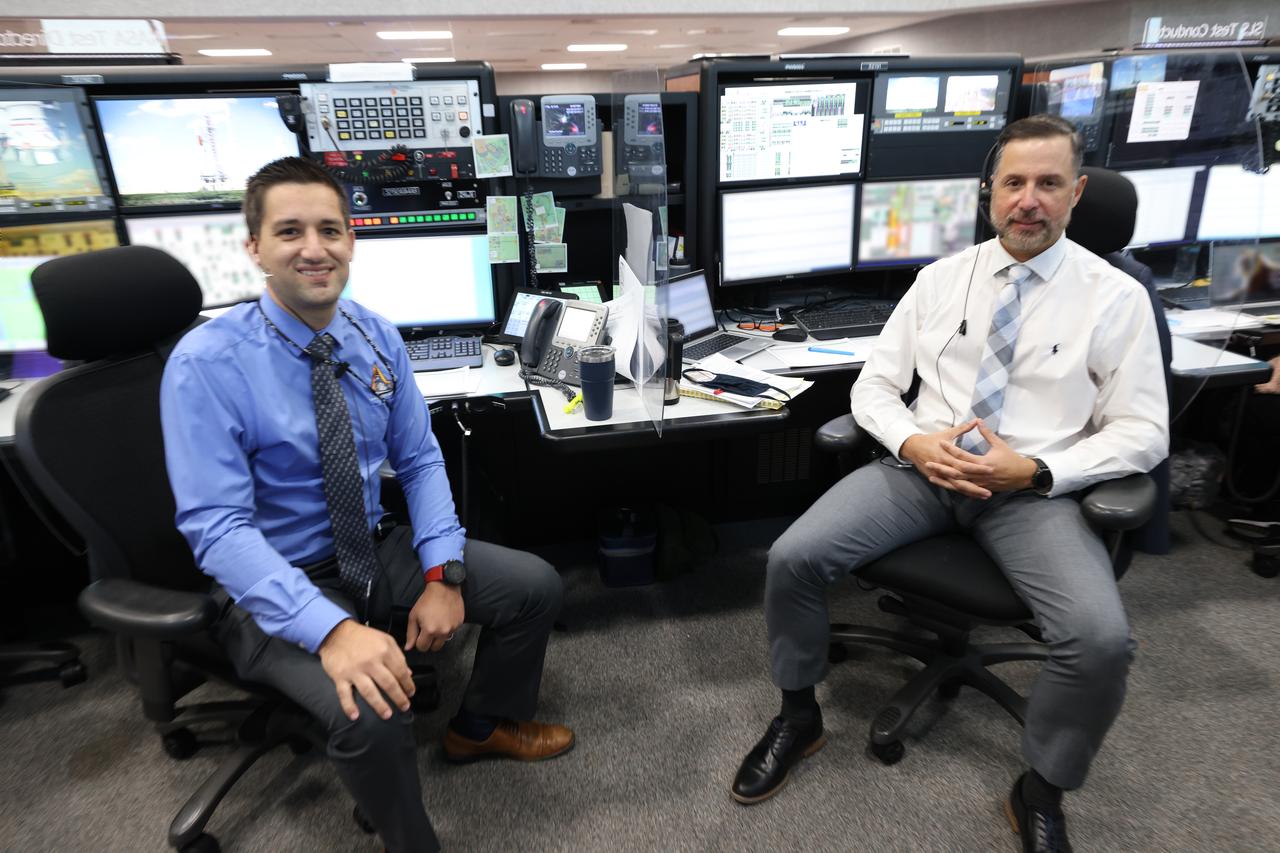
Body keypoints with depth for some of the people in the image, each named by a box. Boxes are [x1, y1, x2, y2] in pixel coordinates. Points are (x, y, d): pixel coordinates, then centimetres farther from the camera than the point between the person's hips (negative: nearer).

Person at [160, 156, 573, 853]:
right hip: (274, 584, -5)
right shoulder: (207, 364, -18)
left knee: (536, 586, -2)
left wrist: (443, 573, -12)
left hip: (378, 552, 5)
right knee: (369, 712, -30)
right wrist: (332, 630, -36)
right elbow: (216, 527, -24)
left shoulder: (377, 339, -3)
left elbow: (419, 461, 1)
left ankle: (480, 728, 27)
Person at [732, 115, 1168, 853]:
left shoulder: (1116, 297, 0)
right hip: (923, 467, 2)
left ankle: (1042, 793, 7)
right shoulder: (941, 278, 7)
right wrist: (913, 442, -15)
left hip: (1034, 488, -1)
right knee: (794, 557, -18)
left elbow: (1142, 432, -1)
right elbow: (874, 384, 6)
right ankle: (799, 718, 10)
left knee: (1102, 640, -26)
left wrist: (1034, 472, -17)